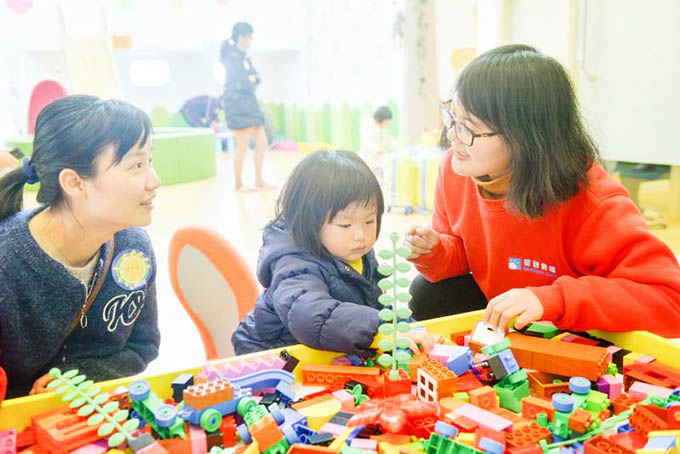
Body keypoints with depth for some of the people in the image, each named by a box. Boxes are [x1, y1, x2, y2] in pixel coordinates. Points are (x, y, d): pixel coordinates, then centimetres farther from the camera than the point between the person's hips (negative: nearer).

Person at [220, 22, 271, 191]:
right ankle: (238, 183, 9)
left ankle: (259, 180, 19)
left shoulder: (244, 56, 16)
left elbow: (256, 78, 10)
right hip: (237, 103, -9)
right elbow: (244, 83, -18)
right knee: (243, 146, -5)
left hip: (249, 103, 9)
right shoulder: (233, 56, -12)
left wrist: (253, 78, -11)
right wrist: (251, 80, 1)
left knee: (262, 142, 10)